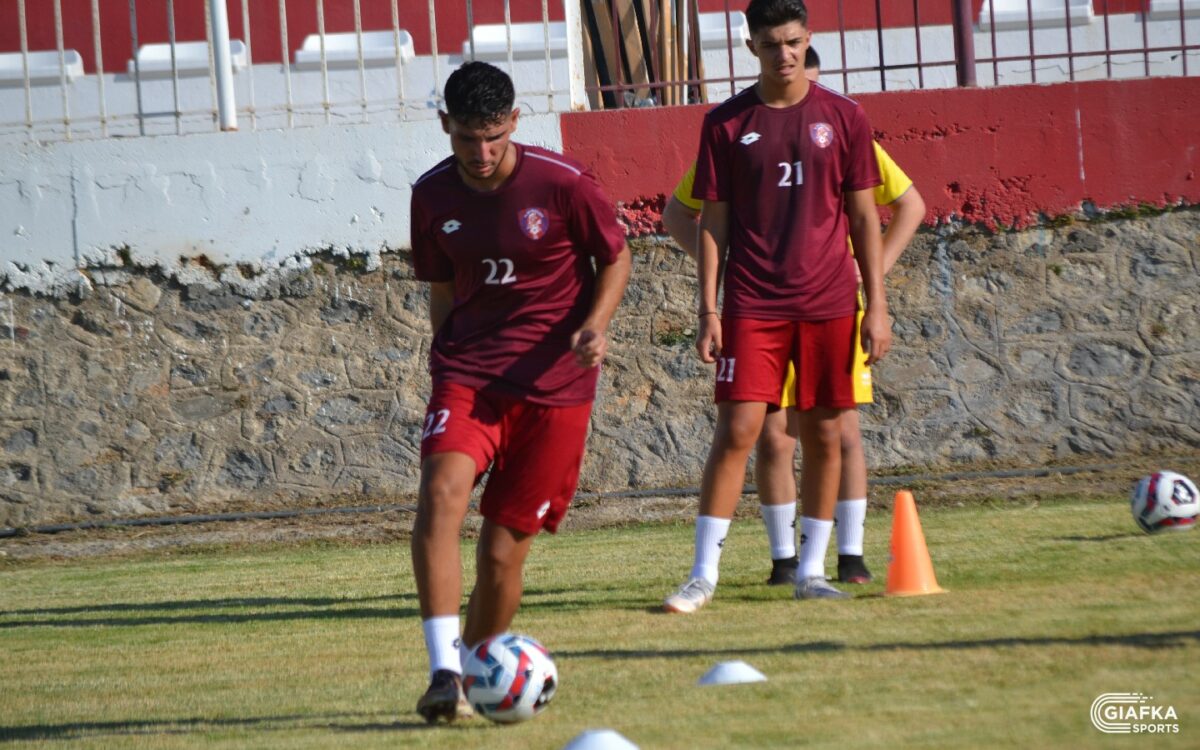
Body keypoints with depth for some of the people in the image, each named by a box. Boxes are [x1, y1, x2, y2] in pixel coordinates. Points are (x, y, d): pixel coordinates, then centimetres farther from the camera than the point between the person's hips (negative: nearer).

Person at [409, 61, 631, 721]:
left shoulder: (562, 184, -8)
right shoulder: (432, 196, 2)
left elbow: (615, 258, 4)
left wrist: (595, 324, -12)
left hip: (554, 383, -2)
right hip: (467, 372, 2)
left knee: (503, 548, -2)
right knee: (441, 490, -27)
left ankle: (476, 676, 22)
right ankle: (443, 673, -31)